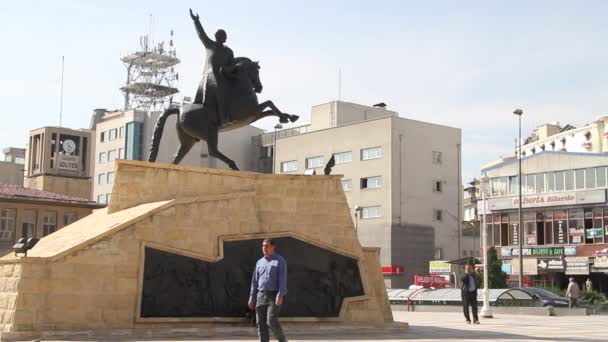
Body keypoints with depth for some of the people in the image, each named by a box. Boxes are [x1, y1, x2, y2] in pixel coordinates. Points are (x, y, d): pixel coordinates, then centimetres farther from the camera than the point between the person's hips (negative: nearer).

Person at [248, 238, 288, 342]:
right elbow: (255, 281, 16)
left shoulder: (280, 261, -4)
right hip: (261, 296, 6)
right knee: (261, 324, 1)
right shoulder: (259, 262, 14)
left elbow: (283, 279, -13)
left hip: (274, 296, -6)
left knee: (272, 321, -16)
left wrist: (280, 296, -23)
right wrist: (252, 298, 9)